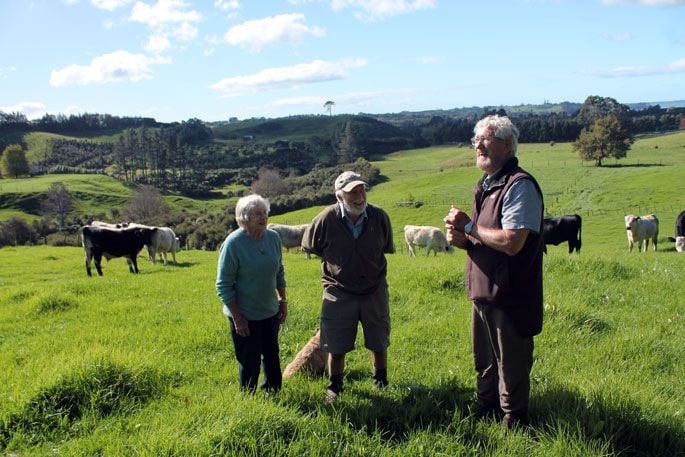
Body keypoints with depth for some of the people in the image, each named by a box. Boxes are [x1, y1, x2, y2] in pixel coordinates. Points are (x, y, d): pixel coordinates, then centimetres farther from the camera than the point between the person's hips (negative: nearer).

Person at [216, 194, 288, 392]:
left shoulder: (273, 237, -2)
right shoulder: (233, 243, -19)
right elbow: (223, 285, -16)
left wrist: (283, 301, 11)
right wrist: (237, 318, -17)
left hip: (270, 312, 6)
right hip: (245, 316, -5)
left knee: (272, 357, 19)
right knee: (250, 363, 6)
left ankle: (273, 392, 38)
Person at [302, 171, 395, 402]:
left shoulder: (379, 217, -12)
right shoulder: (325, 220, -19)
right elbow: (309, 246, 2)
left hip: (374, 290, 2)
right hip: (339, 293, -2)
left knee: (379, 344, 16)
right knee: (336, 348, 7)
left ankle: (381, 381, 40)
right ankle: (334, 387, 29)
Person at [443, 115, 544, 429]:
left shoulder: (519, 185, -17)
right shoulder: (486, 186, 14)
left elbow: (511, 242, -28)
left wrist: (469, 226, -16)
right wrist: (461, 238, -2)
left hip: (509, 297, -9)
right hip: (483, 292, 9)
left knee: (511, 369, 6)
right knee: (485, 366, 23)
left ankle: (514, 427, 24)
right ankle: (485, 418, 40)